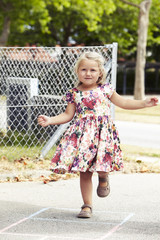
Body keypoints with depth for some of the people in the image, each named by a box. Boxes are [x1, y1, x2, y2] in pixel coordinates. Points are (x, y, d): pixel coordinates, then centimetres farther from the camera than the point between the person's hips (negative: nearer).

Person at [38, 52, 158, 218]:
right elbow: (68, 115, 8)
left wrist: (144, 103, 11)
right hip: (83, 135, 1)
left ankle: (103, 178, 19)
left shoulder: (105, 89, 6)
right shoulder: (74, 93, 5)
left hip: (103, 132, -1)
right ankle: (87, 205, 15)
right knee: (84, 172, 3)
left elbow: (123, 103, 16)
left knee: (102, 164, -19)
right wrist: (50, 120, -4)